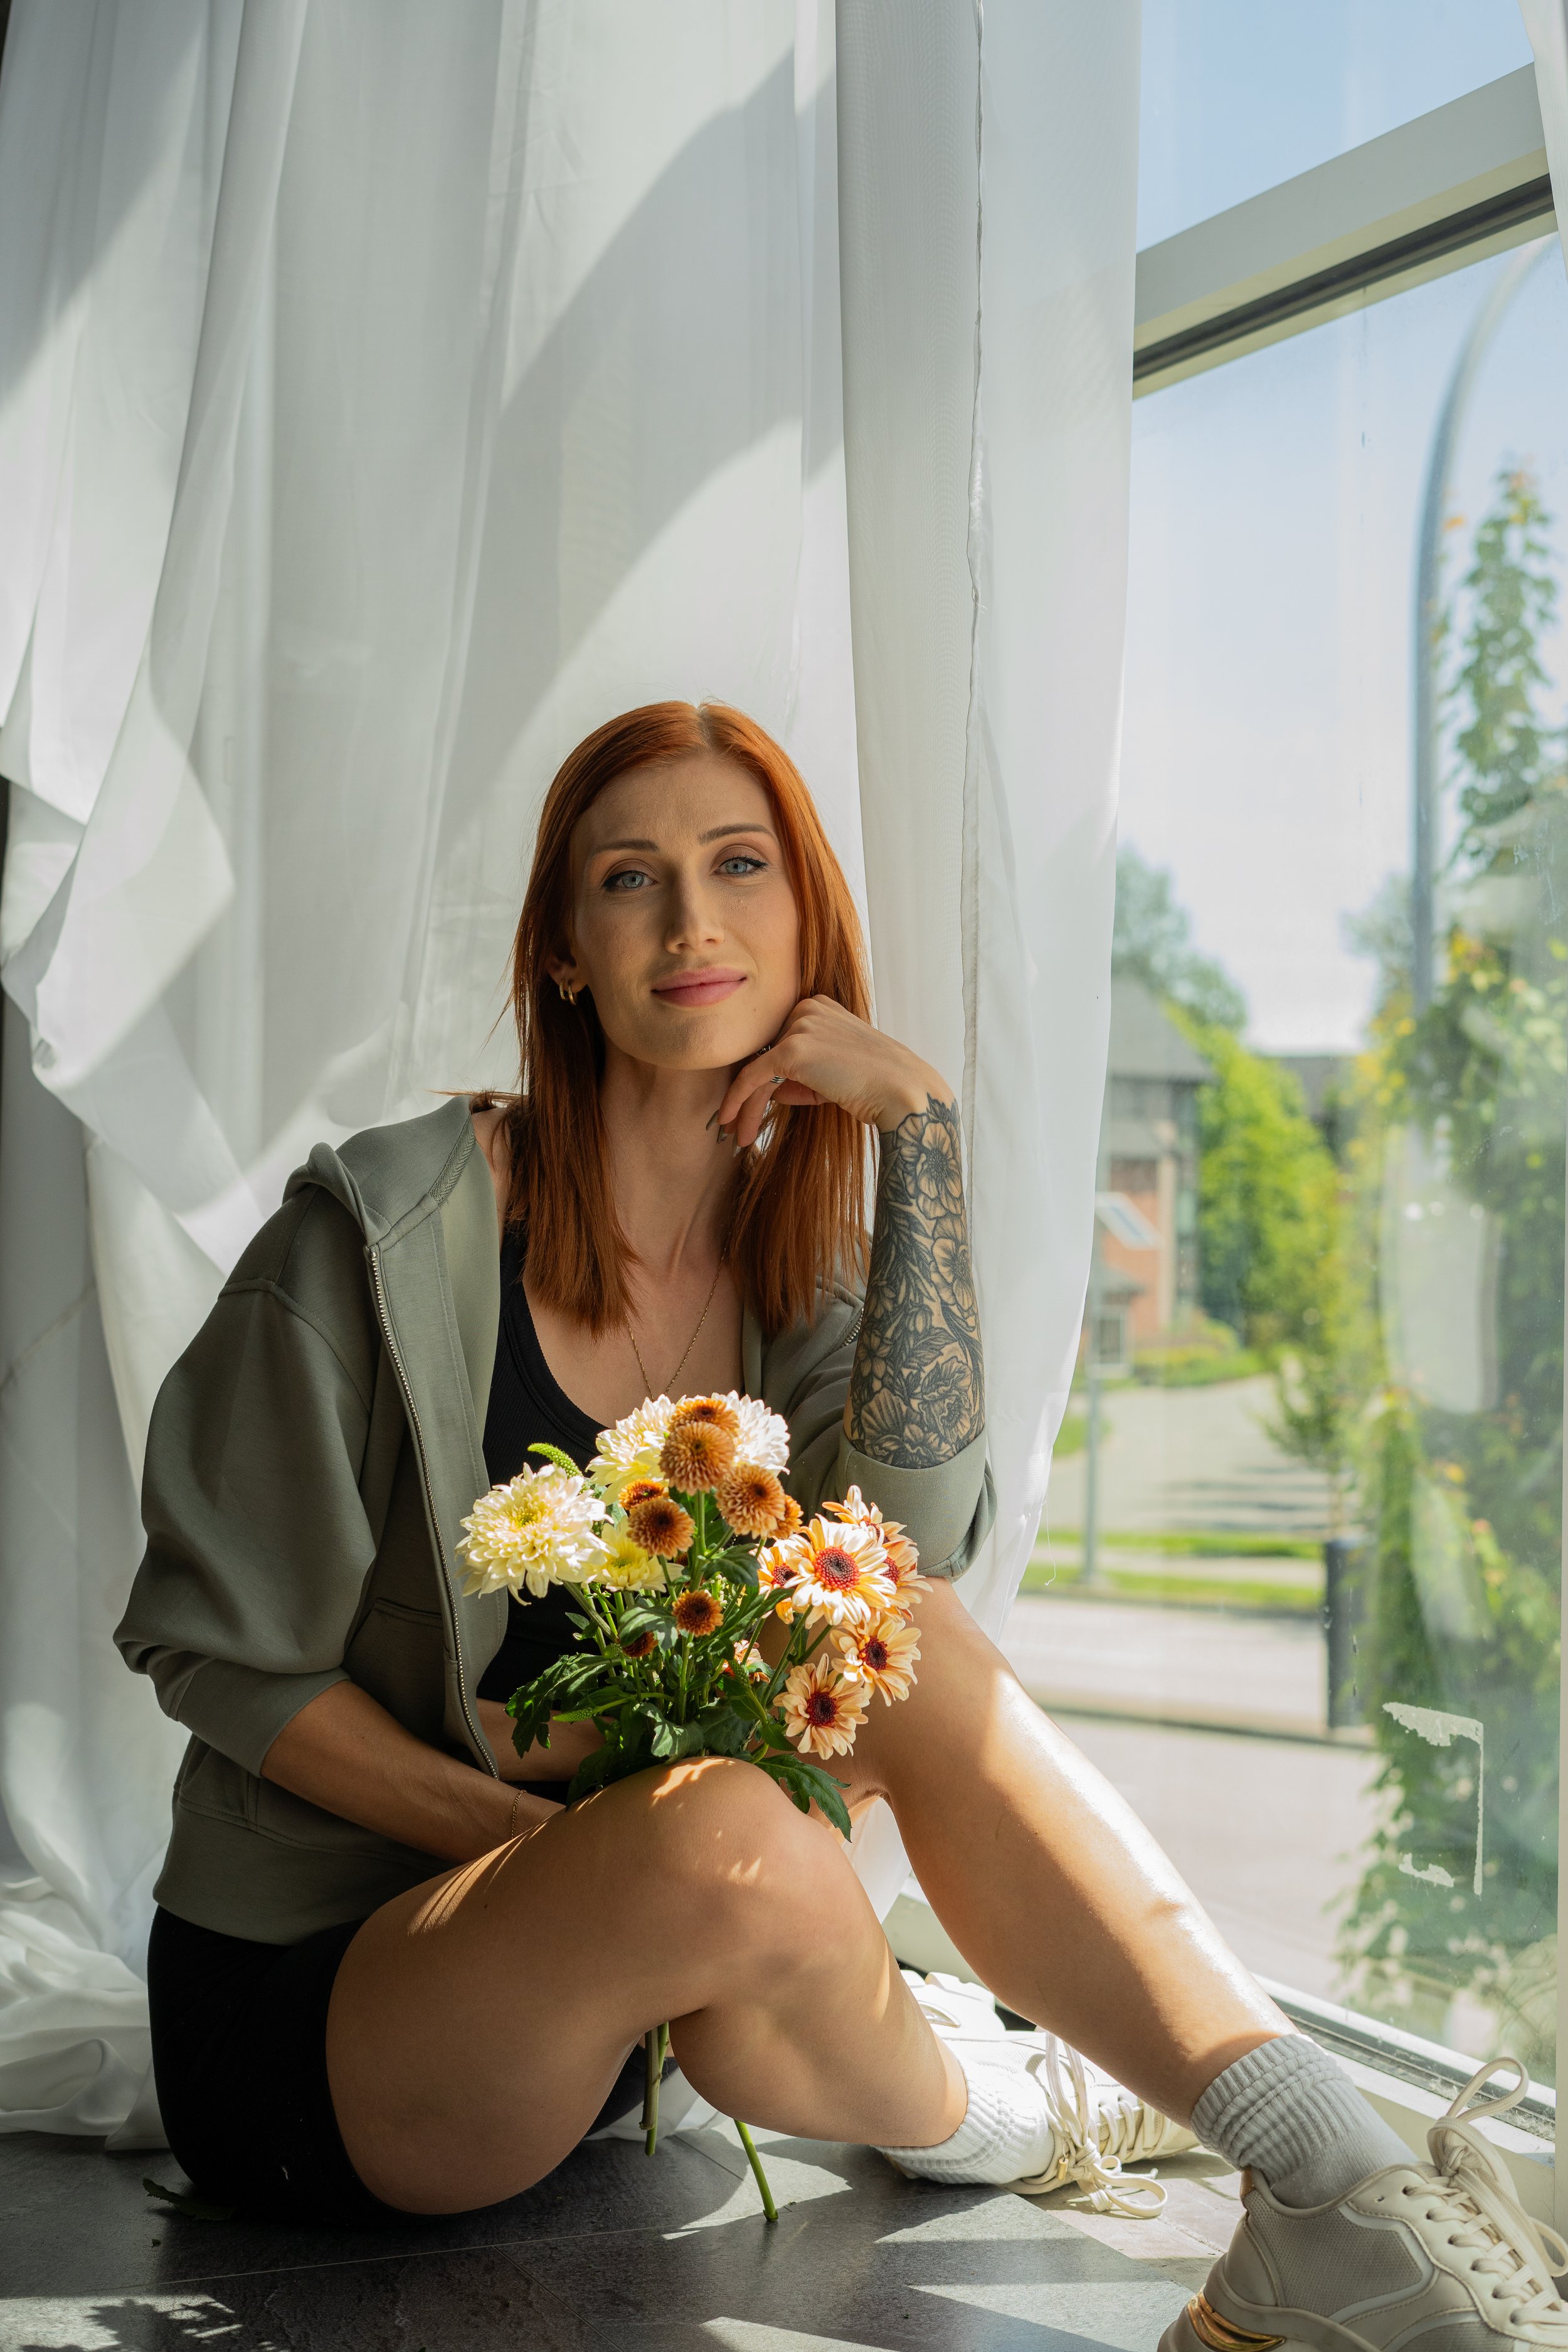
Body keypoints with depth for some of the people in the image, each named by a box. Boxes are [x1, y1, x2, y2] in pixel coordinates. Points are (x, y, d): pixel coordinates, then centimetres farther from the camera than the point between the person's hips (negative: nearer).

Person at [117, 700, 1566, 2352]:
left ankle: (1335, 2188, -27)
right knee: (729, 1837, -37)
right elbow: (224, 1649, -9)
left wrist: (918, 1128, -19)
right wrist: (548, 1839, -18)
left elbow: (912, 1533, -17)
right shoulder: (389, 1225, -13)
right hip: (307, 2009, -5)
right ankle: (970, 2124, -5)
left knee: (905, 1640, -24)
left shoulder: (796, 1264, 4)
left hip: (610, 2009, 5)